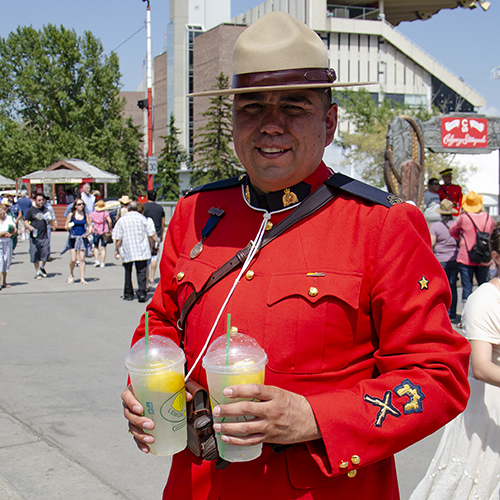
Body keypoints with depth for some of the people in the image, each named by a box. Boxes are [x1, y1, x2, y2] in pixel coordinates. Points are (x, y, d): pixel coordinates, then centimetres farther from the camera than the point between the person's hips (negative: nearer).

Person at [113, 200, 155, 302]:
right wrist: (151, 247, 14)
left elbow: (118, 238, -3)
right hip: (142, 251, 0)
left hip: (127, 251, 0)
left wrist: (116, 250, 6)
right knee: (141, 272, 0)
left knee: (128, 272, 12)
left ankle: (128, 294, 16)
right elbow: (150, 235, 2)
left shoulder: (122, 219, -1)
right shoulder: (142, 218, 0)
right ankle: (141, 293, -13)